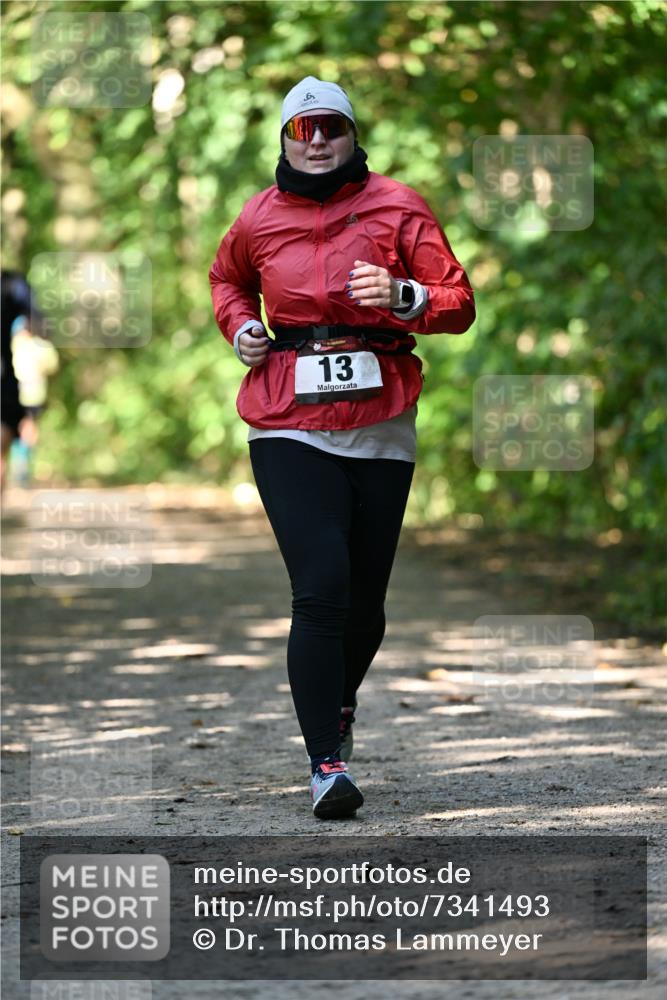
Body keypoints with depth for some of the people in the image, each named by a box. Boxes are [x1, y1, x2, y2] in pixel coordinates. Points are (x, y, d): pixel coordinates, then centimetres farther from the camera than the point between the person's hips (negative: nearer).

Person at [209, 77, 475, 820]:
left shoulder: (396, 207, 1)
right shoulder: (259, 219, 6)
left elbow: (459, 304, -1)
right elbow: (226, 279, 28)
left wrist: (401, 297, -20)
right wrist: (240, 328, 9)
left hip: (381, 427, 1)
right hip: (290, 429, -1)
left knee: (365, 599, 9)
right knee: (321, 589, -15)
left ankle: (339, 703, 42)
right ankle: (326, 764, -12)